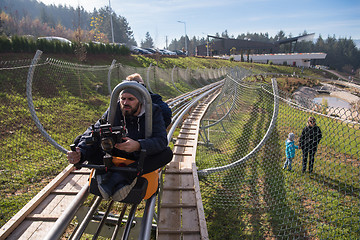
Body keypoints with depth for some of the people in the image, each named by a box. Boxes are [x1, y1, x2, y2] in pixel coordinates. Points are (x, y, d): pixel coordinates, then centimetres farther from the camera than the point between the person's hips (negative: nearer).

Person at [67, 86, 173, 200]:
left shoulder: (153, 112, -14)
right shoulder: (113, 111, -9)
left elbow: (161, 140, -28)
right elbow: (93, 133, -19)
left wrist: (138, 146, -48)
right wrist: (81, 153, -39)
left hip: (143, 159, -1)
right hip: (116, 157, 2)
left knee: (167, 153, -31)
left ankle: (119, 176, -35)